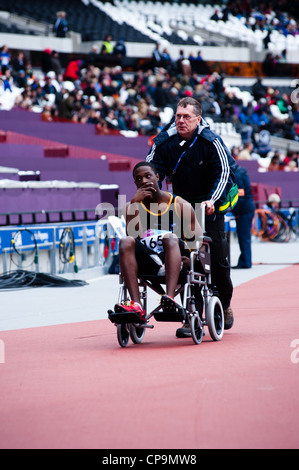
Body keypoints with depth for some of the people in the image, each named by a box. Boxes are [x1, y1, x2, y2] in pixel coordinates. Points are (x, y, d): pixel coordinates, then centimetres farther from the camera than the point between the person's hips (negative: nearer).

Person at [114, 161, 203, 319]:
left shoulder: (180, 205, 12)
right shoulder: (132, 206, 15)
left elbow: (200, 239, 9)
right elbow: (132, 234, -4)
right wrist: (135, 202, -7)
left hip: (175, 260, -1)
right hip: (147, 263, 1)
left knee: (170, 238, -35)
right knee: (125, 242, -29)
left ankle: (170, 298, -57)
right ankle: (136, 305, -44)